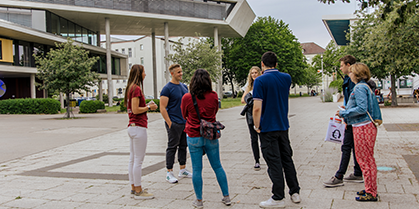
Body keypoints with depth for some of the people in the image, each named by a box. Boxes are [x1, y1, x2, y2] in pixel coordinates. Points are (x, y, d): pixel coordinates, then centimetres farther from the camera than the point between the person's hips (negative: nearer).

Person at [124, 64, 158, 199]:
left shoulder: (131, 88, 15)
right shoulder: (136, 88, -15)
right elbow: (135, 110, -19)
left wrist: (147, 106, 12)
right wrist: (149, 107, -6)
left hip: (132, 127, 10)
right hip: (139, 127, -10)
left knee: (133, 159, 14)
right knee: (138, 160, -4)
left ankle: (134, 188, 22)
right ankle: (138, 192, 3)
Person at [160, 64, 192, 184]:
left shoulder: (184, 87, 13)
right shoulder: (167, 88, -10)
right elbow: (162, 108, -14)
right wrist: (169, 123, -16)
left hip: (185, 123, 7)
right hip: (174, 123, -7)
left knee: (183, 146, 13)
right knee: (172, 147, -1)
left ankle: (183, 170, 23)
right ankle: (169, 173, 8)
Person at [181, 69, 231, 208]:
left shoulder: (187, 97, -10)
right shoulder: (214, 96, -5)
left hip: (194, 137, -2)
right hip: (211, 136, 2)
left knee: (196, 169, 6)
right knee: (217, 167, 13)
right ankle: (226, 197, 21)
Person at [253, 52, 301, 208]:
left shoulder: (260, 81, -14)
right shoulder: (286, 78, 4)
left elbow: (257, 108, -20)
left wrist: (257, 126, -6)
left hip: (268, 128, -6)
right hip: (283, 126, 6)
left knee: (274, 162, 0)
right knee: (287, 159, 16)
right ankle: (295, 192, 23)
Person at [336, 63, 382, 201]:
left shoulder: (360, 88, -15)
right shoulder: (365, 87, 16)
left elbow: (362, 108, -23)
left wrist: (344, 113, -14)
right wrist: (347, 110, 17)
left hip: (363, 127, -10)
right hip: (364, 126, 10)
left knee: (365, 159, -3)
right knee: (367, 159, 16)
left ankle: (371, 193, 5)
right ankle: (370, 189, 25)